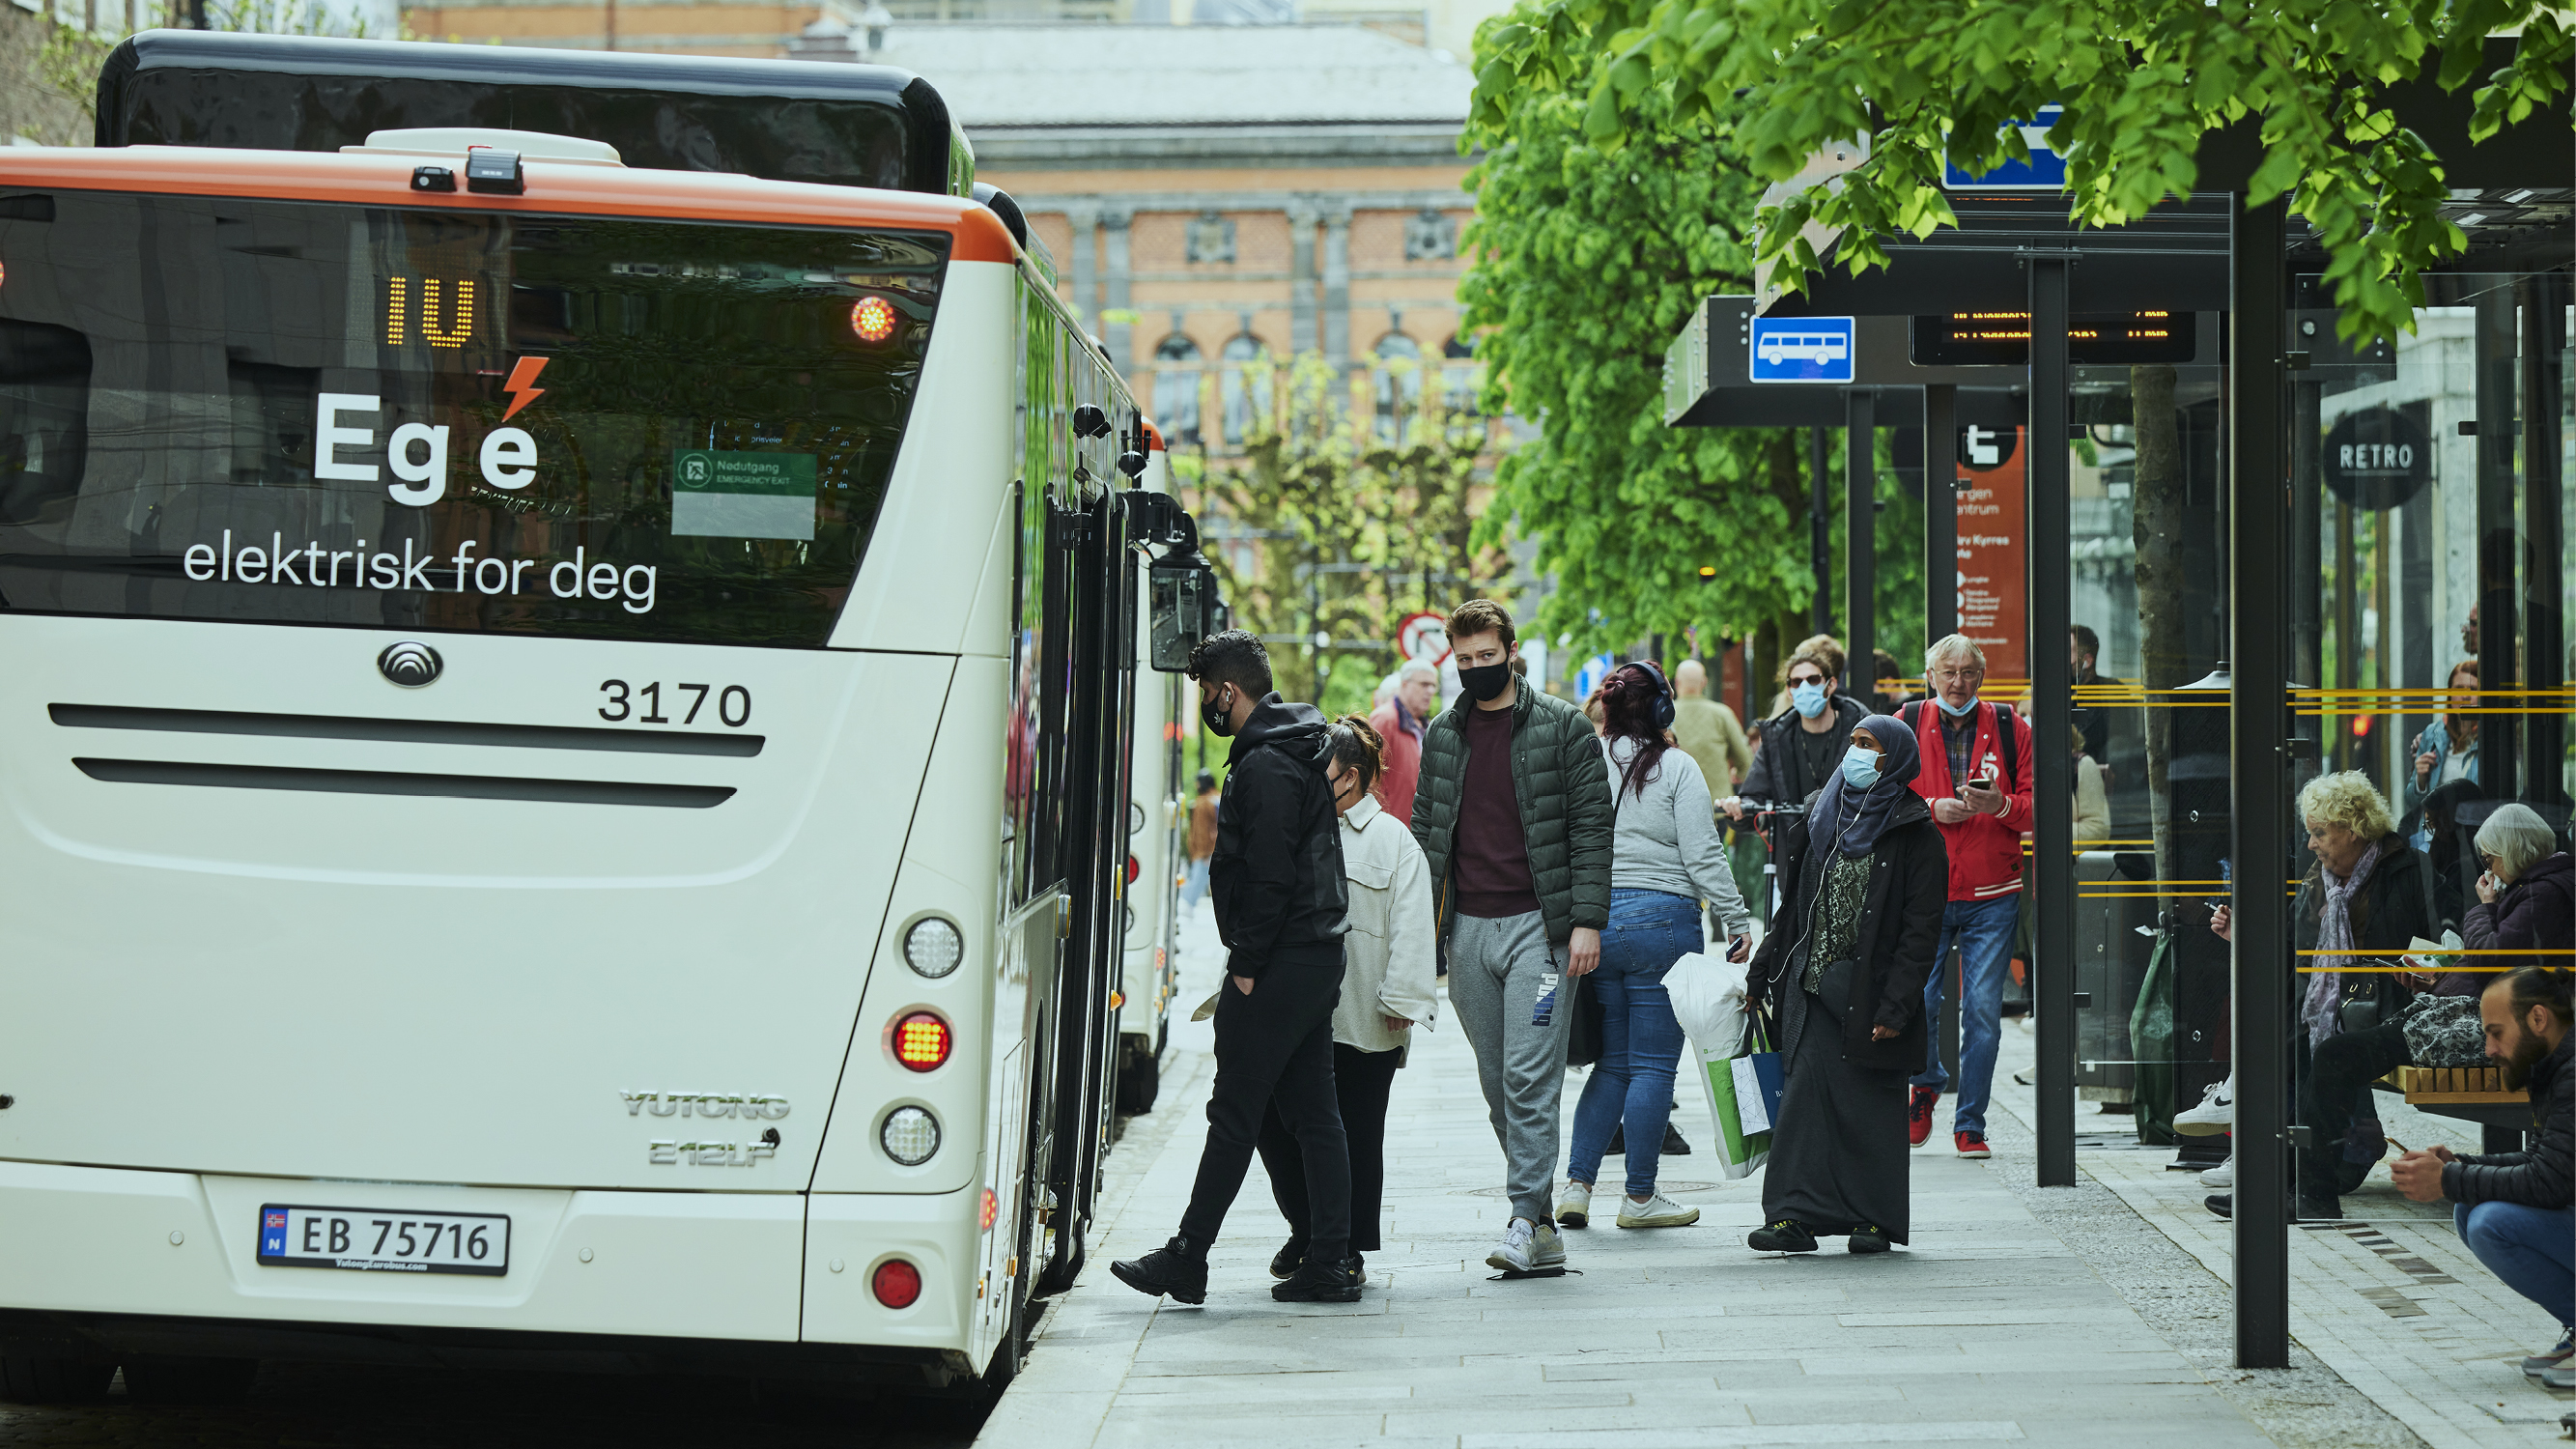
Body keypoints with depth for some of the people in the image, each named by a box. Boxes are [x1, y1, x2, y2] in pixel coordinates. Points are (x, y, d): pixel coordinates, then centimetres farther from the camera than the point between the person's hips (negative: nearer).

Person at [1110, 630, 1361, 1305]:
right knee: (1314, 1115, 10)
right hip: (1320, 955, 10)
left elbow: (1270, 877, -22)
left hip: (1281, 964, -10)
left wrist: (1248, 965, -17)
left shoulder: (1264, 767, -16)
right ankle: (1330, 1265, 10)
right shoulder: (1299, 753, 16)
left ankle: (1187, 1260, 0)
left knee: (1235, 1114, -5)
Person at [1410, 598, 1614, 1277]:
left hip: (1539, 924, -5)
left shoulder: (1563, 727, 0)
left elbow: (1591, 826, -3)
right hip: (1469, 928, 5)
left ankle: (1527, 1220, -13)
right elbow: (1425, 832, 18)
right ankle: (1545, 1233, 12)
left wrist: (1586, 921, -11)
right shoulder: (1442, 736, 13)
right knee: (1498, 1085, 6)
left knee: (1530, 1079, -13)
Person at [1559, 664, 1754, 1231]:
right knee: (1654, 1065, 3)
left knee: (1612, 1062, 14)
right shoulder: (1676, 767, -6)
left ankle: (1576, 1184, 7)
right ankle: (1640, 1197, 6)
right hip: (1662, 921, -4)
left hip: (1592, 920, 4)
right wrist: (1736, 921, -1)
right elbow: (1703, 855, -8)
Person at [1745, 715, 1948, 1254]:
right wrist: (1761, 976, 15)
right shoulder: (1824, 817, 13)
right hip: (1813, 984, 4)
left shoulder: (1916, 836, -4)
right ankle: (1796, 1215, -7)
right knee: (1805, 1089, -5)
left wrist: (1894, 1007, -16)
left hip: (1870, 989, -4)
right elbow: (1795, 905, 18)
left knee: (1869, 1100, 1)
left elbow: (1920, 930, -9)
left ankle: (1875, 1218, 11)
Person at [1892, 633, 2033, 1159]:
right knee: (1916, 1003, -4)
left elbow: (2038, 807, 4)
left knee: (1982, 1012, -3)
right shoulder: (1906, 726, 4)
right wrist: (1932, 809, -13)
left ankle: (1970, 1125, 8)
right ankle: (1928, 1080, 28)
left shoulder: (2009, 729, 5)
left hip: (1991, 898, 0)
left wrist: (2001, 805, -15)